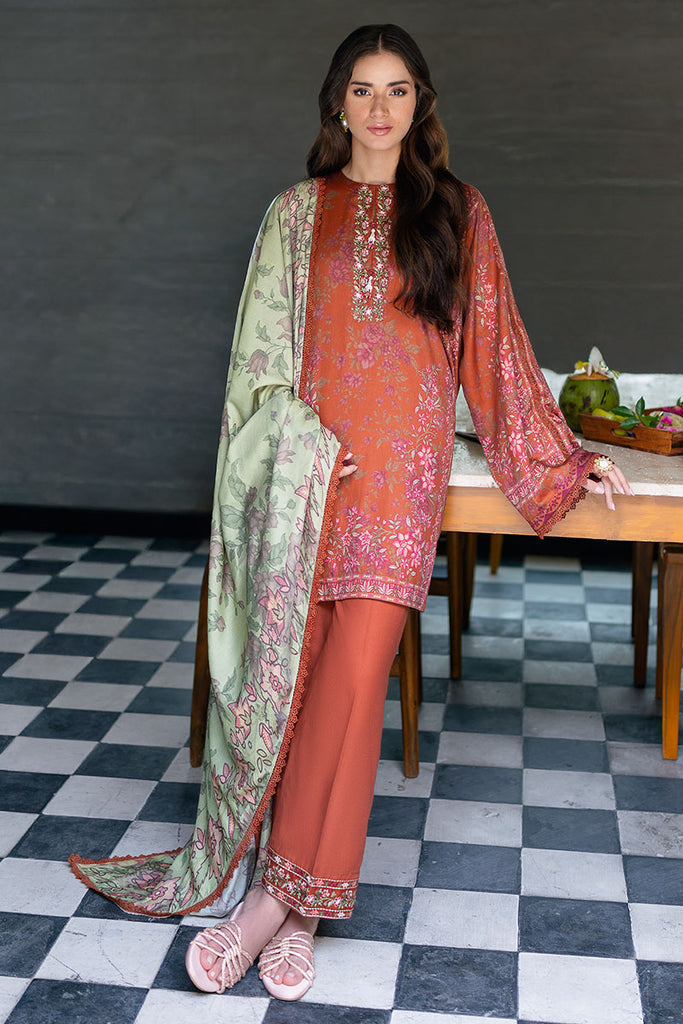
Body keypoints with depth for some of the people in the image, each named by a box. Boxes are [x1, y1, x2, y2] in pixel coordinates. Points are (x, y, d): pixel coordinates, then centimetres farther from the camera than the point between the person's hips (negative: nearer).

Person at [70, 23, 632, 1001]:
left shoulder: (456, 212, 13)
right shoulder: (299, 211, 13)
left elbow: (495, 344, 14)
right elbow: (260, 342, 8)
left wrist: (565, 458, 13)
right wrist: (299, 435, -7)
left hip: (402, 464, 0)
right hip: (306, 458, 1)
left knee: (354, 673, -11)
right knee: (288, 665, -4)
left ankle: (277, 893, -2)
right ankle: (297, 904, 6)